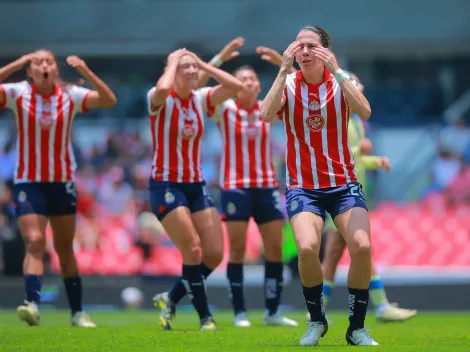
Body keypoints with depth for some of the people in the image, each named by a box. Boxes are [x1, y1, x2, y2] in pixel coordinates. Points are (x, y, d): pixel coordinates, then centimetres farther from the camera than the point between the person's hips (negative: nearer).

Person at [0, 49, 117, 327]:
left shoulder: (70, 95, -4)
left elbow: (109, 100, -16)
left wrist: (86, 72, -26)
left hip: (63, 182, 2)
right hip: (29, 182, -2)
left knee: (65, 249, 11)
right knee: (35, 242, -19)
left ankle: (78, 312, 19)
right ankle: (32, 304, -29)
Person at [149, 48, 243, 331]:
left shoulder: (201, 99, 5)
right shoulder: (161, 100, -10)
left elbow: (235, 86, -7)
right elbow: (162, 89, -35)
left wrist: (204, 65, -6)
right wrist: (174, 62, -17)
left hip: (196, 185, 6)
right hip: (166, 185, -6)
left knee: (215, 254, -1)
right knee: (193, 248, -16)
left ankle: (171, 299, 18)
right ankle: (205, 316, -5)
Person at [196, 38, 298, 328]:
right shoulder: (224, 109, -2)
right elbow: (196, 88, -15)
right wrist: (220, 59, -22)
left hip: (266, 187, 3)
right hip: (235, 187, -3)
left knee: (275, 249, 0)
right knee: (237, 249, -5)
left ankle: (273, 312, 7)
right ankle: (240, 313, 1)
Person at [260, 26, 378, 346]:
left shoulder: (341, 81, -2)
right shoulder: (288, 83, -2)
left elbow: (365, 112, -22)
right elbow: (267, 114, -21)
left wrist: (335, 70, -25)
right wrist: (284, 69, -23)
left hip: (344, 183, 1)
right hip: (303, 186, -1)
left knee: (362, 247, -19)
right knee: (307, 248, -24)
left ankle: (357, 327, 0)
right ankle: (317, 321, 0)